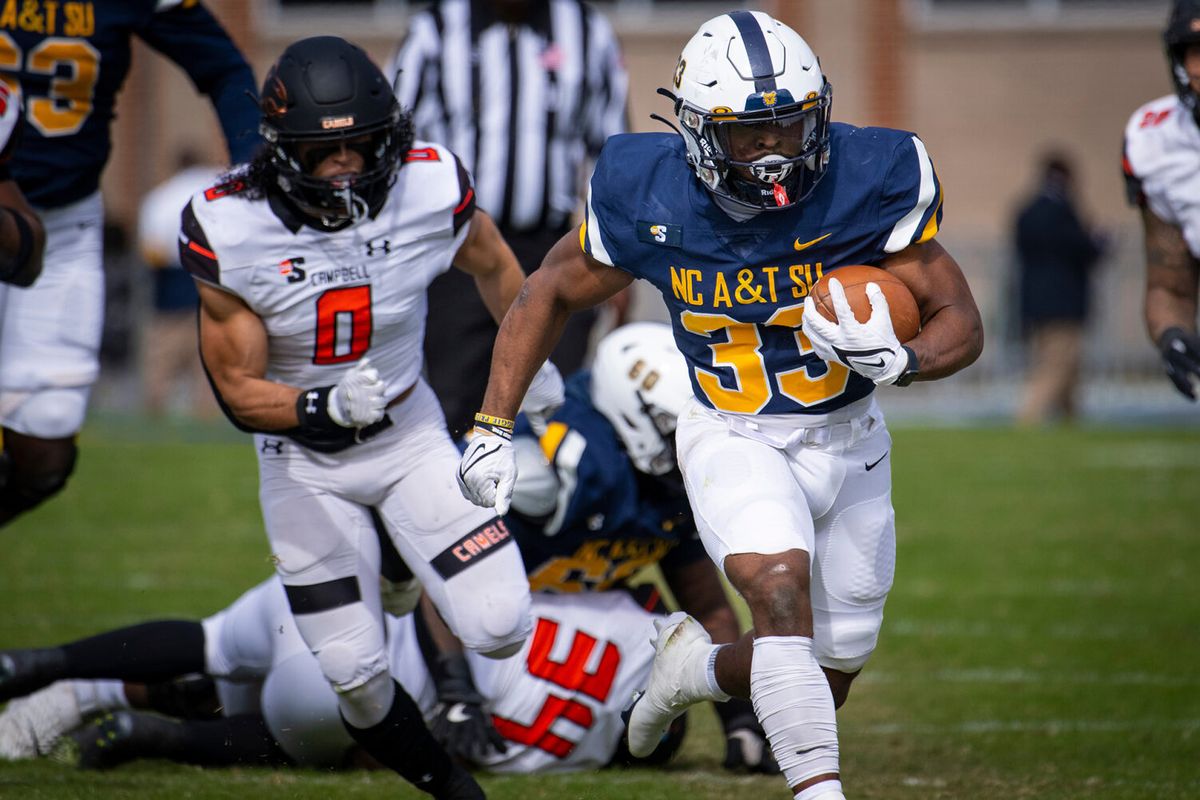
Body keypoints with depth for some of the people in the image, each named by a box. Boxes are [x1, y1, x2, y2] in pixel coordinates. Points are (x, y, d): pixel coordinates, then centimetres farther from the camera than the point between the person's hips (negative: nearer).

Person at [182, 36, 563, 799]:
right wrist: (325, 408, -35)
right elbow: (239, 391, -16)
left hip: (411, 434, 1)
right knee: (357, 675, -4)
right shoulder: (228, 232, -24)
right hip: (304, 461, -1)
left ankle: (432, 615, 26)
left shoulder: (430, 189, -20)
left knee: (500, 628, -12)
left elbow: (494, 266, 5)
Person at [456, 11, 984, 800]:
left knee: (826, 682, 11)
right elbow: (549, 294, 1)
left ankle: (695, 664, 42)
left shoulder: (868, 185, -20)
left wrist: (901, 360, -34)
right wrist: (492, 428, -2)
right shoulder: (646, 200, -17)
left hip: (847, 440, 2)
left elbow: (961, 321, -12)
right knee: (780, 587, -32)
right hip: (732, 439, -2)